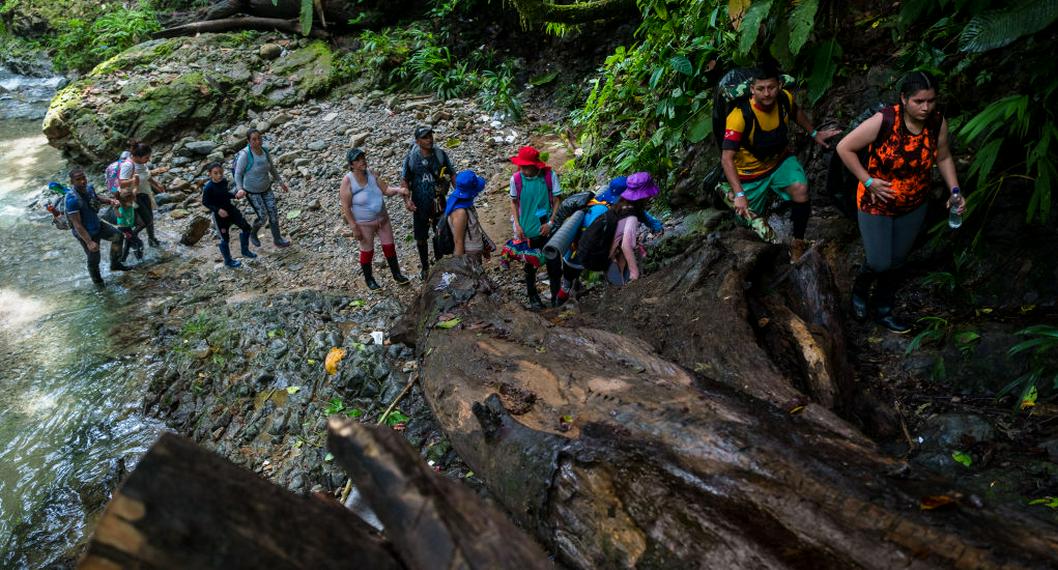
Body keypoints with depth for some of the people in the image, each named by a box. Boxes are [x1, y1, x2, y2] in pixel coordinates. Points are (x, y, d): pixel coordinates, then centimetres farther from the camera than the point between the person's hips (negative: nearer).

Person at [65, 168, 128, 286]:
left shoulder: (89, 187, -10)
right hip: (86, 233, -7)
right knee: (94, 259, 8)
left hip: (97, 224, 7)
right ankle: (97, 281, 35)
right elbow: (77, 225, -30)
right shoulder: (72, 200, -32)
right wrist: (89, 242, -33)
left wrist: (109, 200, -3)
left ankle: (115, 264, 30)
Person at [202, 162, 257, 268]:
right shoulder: (208, 187, -22)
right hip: (220, 215, -6)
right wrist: (218, 210, -24)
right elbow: (205, 202, -15)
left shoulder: (224, 181, -5)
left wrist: (236, 195, -6)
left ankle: (245, 251, 30)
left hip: (231, 209, 6)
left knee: (246, 227, 10)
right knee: (225, 238, 7)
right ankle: (228, 261, 27)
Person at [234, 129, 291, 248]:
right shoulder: (245, 154, -28)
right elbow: (238, 174, -22)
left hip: (266, 188, 5)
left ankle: (277, 239, 22)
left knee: (274, 214, 5)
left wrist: (281, 182, 8)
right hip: (252, 191, -5)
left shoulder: (264, 151, -9)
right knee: (263, 217, 0)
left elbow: (272, 168, 7)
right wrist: (239, 189, -38)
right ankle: (253, 233, 32)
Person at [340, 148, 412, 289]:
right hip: (364, 224, -5)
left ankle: (397, 274, 31)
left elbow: (386, 190, -1)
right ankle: (368, 279, 32)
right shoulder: (348, 181, -19)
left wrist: (398, 190, -22)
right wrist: (354, 228, -18)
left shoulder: (371, 174, -4)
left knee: (389, 246, 13)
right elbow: (346, 208, -17)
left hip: (382, 218, 5)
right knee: (367, 251, 11)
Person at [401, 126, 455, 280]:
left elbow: (452, 175, 0)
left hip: (439, 203, 1)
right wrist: (407, 200, -18)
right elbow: (404, 180, -5)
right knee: (421, 238, 11)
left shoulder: (441, 155, -7)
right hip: (420, 206, -1)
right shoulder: (411, 158, -9)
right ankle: (425, 267, 31)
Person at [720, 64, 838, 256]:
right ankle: (729, 192, 39)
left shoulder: (784, 98, -15)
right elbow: (727, 159, -35)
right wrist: (739, 195, -43)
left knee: (801, 189, -24)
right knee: (749, 218, 8)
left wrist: (814, 134, 12)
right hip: (751, 172, -3)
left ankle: (798, 242, -4)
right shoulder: (740, 116, -32)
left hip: (780, 161, 3)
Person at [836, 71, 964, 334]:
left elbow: (943, 158, 5)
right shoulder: (884, 121, -26)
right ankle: (860, 290, 34)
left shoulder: (938, 123, -11)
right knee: (880, 263, -2)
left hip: (914, 207, 5)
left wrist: (954, 190, -6)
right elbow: (844, 147, -18)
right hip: (876, 203, -4)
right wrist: (868, 181, -20)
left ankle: (883, 311, 37)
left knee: (896, 262, 16)